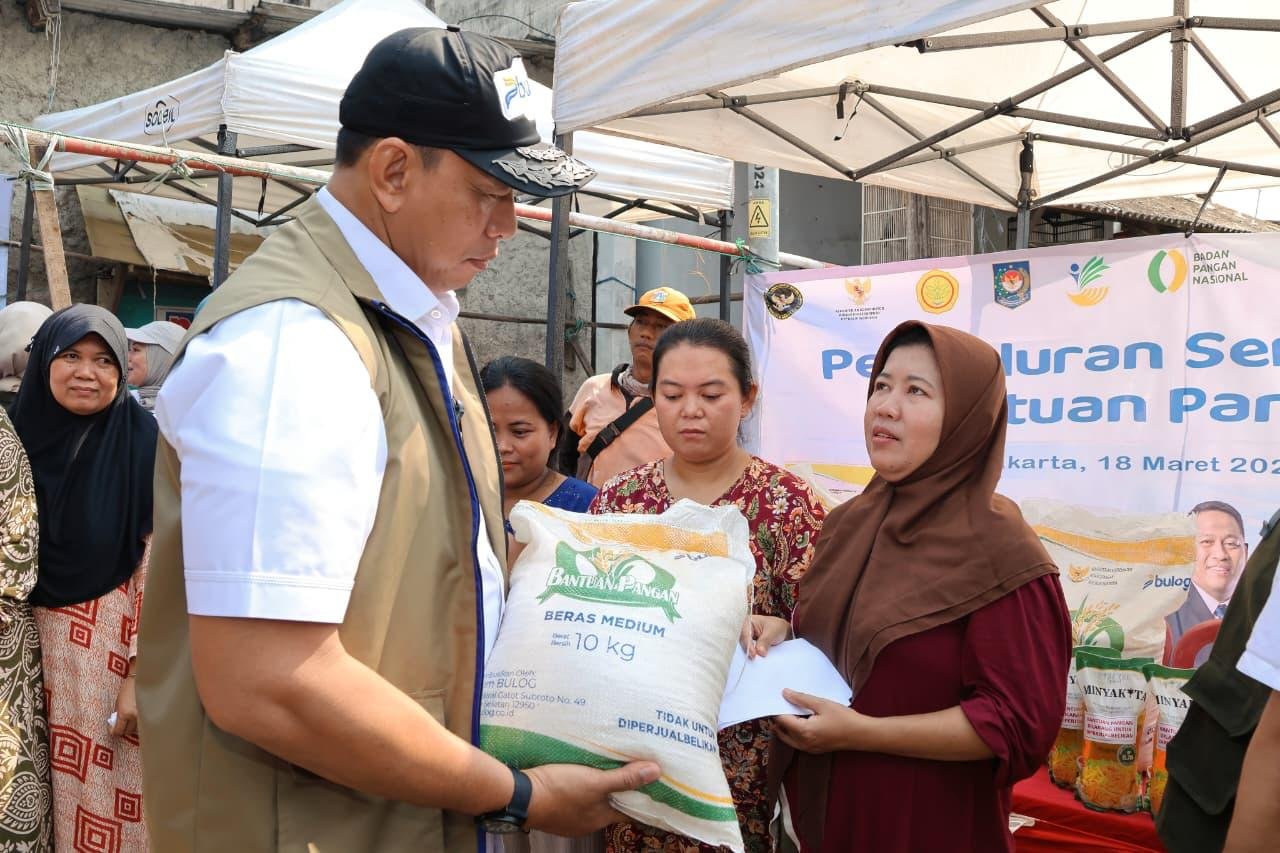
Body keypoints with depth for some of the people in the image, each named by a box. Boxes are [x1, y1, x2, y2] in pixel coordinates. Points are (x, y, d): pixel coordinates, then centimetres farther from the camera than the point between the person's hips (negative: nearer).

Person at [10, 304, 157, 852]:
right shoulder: (20, 433, 1)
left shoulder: (145, 444, -10)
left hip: (113, 643, -4)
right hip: (34, 640, 4)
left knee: (104, 793, 4)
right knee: (42, 790, 12)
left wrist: (143, 672, -15)